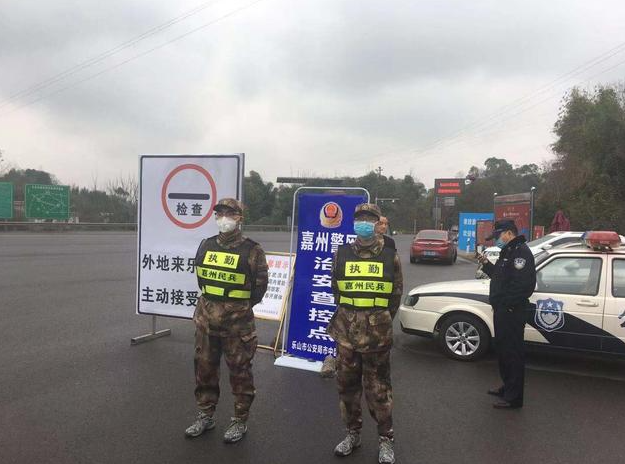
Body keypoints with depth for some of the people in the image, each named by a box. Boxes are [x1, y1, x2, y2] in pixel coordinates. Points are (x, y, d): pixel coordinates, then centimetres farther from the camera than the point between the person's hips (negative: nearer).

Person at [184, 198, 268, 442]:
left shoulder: (251, 250, -10)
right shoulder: (206, 245, 5)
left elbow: (260, 284, -3)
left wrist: (242, 306, 2)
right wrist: (210, 302, 14)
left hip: (237, 321, -5)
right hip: (206, 318, 5)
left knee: (240, 371, 7)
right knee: (204, 368, 15)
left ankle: (240, 421, 24)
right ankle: (205, 416, 34)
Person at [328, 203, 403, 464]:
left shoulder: (390, 256, -2)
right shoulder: (342, 254, 2)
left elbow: (396, 294, 6)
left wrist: (380, 321, 7)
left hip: (377, 334, -2)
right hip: (346, 332, 2)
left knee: (378, 388, 7)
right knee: (347, 385, 13)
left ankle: (386, 439, 24)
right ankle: (352, 433, 31)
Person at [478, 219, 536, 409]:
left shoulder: (521, 251, -16)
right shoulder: (508, 251, 18)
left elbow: (522, 283, -26)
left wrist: (505, 303, -23)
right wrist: (487, 264, 10)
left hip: (512, 312, -11)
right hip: (502, 310, 11)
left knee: (512, 353, -3)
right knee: (502, 349, 20)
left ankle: (514, 397, 7)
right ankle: (508, 386, 35)